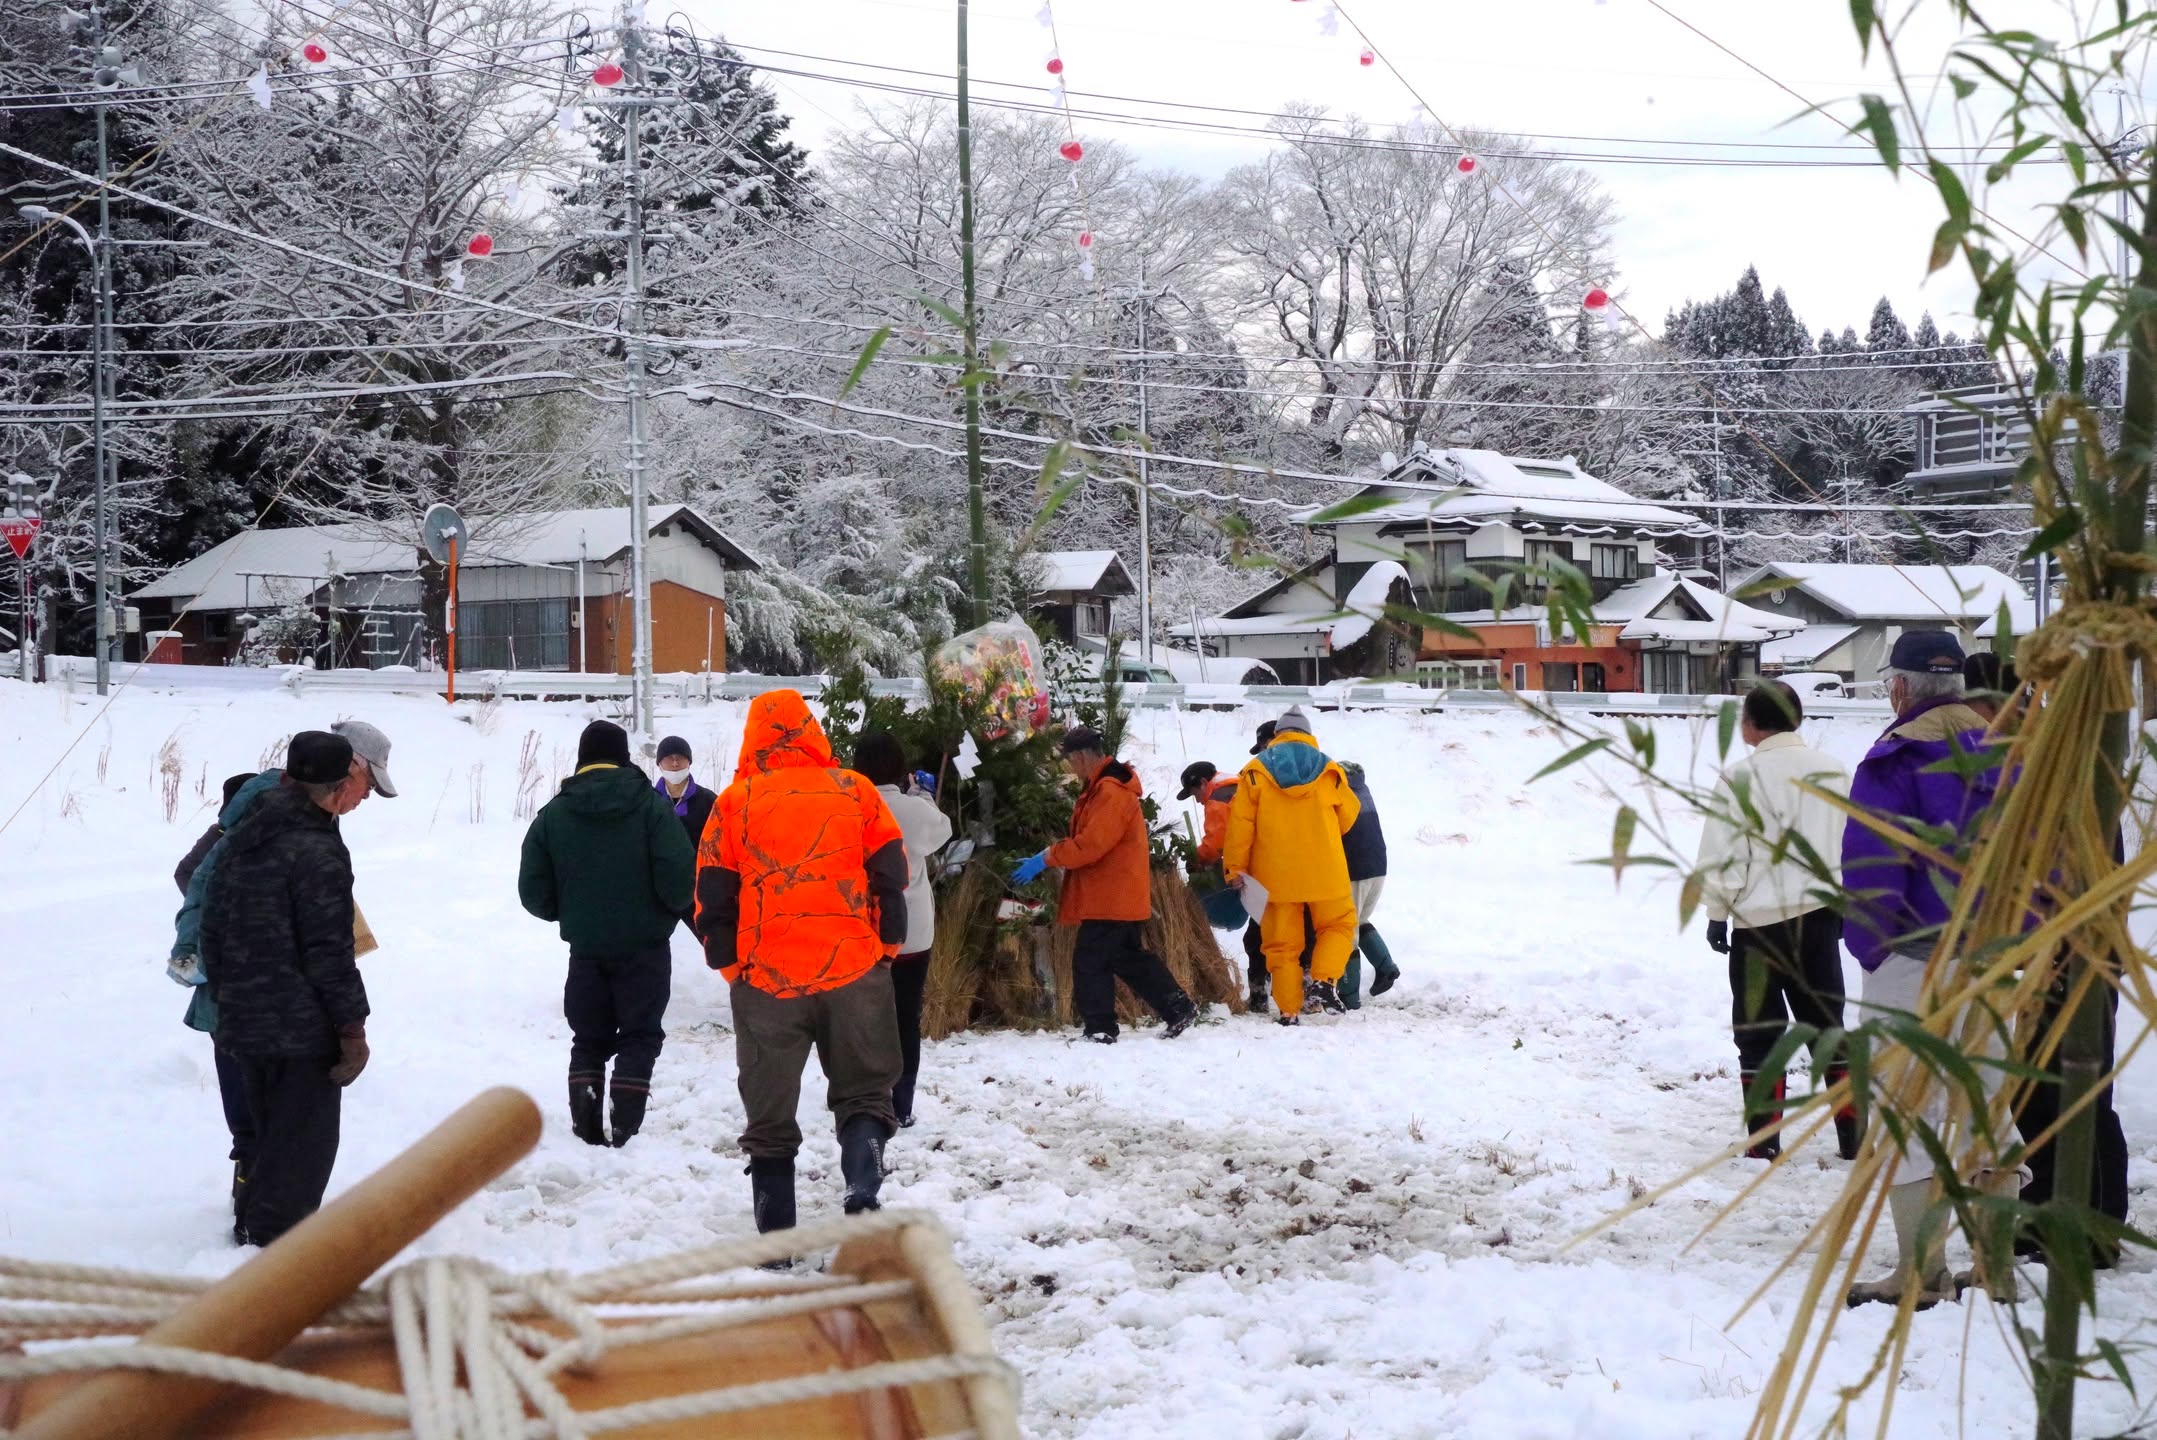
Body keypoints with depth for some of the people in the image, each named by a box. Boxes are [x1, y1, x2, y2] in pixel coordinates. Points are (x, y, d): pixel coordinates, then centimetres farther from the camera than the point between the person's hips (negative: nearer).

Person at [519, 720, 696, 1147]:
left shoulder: (553, 814, 0)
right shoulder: (652, 806, -9)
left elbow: (534, 892, 1)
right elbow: (680, 879, -16)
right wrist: (675, 908, 5)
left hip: (586, 948, 3)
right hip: (644, 947, -2)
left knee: (589, 1039, 15)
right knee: (640, 1035, 6)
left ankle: (586, 1126, 9)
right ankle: (624, 1129, -3)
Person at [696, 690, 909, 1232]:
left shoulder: (735, 802, 4)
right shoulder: (856, 791, 5)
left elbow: (713, 897, 5)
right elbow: (891, 876, 6)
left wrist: (730, 966, 15)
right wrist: (887, 950, 15)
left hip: (765, 978, 0)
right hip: (855, 969, 0)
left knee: (770, 1111, 10)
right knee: (863, 1093, 12)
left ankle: (776, 1239, 11)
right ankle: (863, 1190, -13)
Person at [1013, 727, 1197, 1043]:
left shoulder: (1111, 792, -19)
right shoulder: (1098, 788, 15)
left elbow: (1090, 844, -25)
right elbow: (1087, 840, 19)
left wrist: (1047, 858, -19)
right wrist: (1048, 859, 7)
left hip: (1112, 896, -11)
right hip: (1118, 896, 11)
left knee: (1089, 962, -6)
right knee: (1130, 959, 17)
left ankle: (1100, 1030, -1)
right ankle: (1178, 1009, 21)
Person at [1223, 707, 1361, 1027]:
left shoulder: (1256, 772, 0)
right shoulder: (1328, 771, 3)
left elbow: (1240, 824, -4)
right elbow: (1348, 817, 14)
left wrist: (1235, 867, 3)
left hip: (1275, 875, 0)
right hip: (1324, 872, 0)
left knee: (1282, 942, 6)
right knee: (1338, 925, 18)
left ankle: (1290, 1010, 3)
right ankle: (1324, 981, -3)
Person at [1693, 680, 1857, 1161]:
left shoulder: (1740, 778, -12)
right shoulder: (1834, 773, 4)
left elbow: (1719, 856, -10)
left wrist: (1717, 913, 3)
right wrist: (1842, 904, 23)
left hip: (1760, 921, -5)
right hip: (1820, 915, 5)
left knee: (1759, 1031, 4)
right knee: (1826, 1023, 15)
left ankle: (1764, 1140, 3)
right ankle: (1852, 1134, 16)